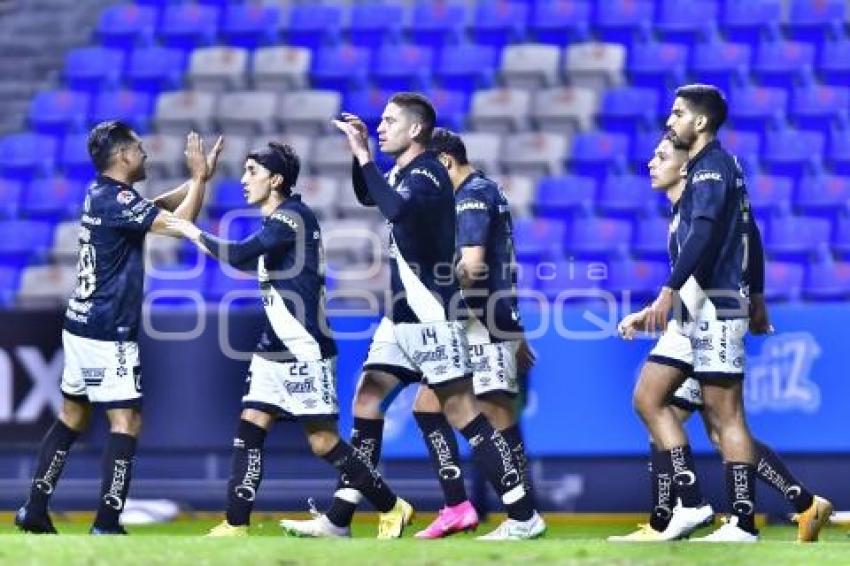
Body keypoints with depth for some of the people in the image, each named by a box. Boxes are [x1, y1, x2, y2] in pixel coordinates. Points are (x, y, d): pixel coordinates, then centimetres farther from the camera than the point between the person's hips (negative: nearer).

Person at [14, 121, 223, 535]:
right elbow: (178, 223, -22)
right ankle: (107, 525, -11)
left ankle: (35, 510, 16)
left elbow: (160, 206, 21)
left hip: (82, 326, 10)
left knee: (72, 418, 15)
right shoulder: (117, 199, -17)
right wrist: (199, 177, -10)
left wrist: (199, 177, 10)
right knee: (126, 421, -8)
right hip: (107, 333, -10)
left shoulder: (102, 193, 11)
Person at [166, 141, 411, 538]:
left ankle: (391, 508, 6)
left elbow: (240, 256, -25)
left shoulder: (293, 216, -15)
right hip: (274, 348, 10)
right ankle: (235, 526, -1)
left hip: (305, 349, -9)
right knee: (250, 428, 0)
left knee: (323, 441, -7)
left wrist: (195, 233, -15)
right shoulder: (276, 221, 13)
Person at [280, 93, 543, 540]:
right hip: (402, 314, 10)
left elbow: (396, 209, -35)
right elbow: (368, 197, 33)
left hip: (431, 314, -10)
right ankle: (337, 519, 9)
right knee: (367, 399, 6)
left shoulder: (428, 172, -14)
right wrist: (359, 153, 16)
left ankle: (523, 517, -10)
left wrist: (364, 158, -26)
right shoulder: (401, 172, 13)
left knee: (459, 409, -11)